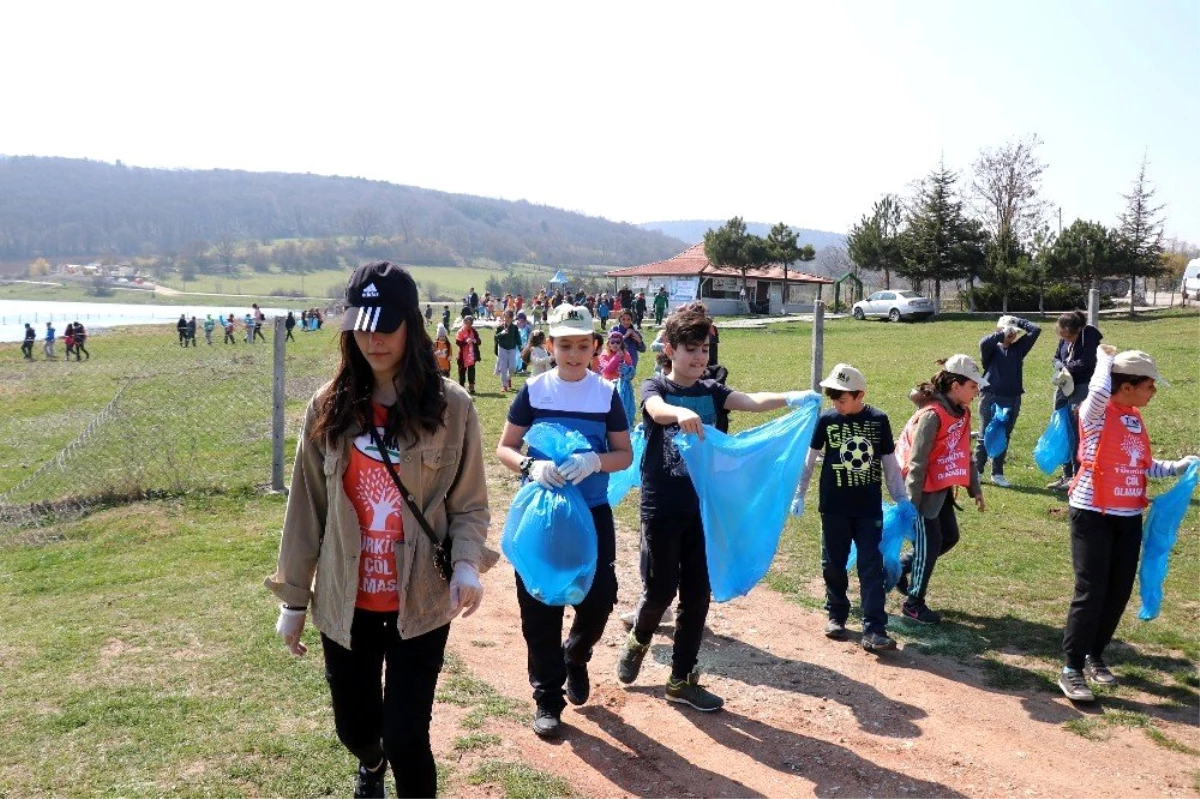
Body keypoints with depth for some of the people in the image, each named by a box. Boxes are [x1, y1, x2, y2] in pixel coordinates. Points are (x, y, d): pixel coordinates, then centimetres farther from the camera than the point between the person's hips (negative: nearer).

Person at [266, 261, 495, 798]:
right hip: (344, 604, 3)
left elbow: (469, 504, -3)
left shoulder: (450, 407, -8)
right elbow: (306, 508, 3)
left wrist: (467, 564, -22)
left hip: (420, 604, -3)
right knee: (354, 727, 20)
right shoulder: (329, 407, -2)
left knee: (405, 735, -1)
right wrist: (293, 598, 6)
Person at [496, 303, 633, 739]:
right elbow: (504, 448, 0)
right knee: (539, 607, 2)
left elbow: (625, 454, 1)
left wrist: (595, 461, -20)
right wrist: (531, 466, -22)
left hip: (593, 513, 1)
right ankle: (547, 699, 18)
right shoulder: (534, 391, -3)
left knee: (599, 598, -1)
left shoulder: (606, 393, -1)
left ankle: (575, 655, 33)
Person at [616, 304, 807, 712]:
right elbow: (658, 411, -29)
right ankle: (638, 641, 36)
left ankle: (682, 679, 19)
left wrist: (789, 398, -33)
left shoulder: (711, 391, 6)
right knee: (661, 588, 3)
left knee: (698, 593, 6)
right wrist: (681, 413, -53)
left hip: (701, 506, 4)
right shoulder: (655, 388, -5)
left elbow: (750, 401, -12)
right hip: (661, 507, -4)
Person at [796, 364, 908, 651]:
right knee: (833, 564, 10)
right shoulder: (827, 420, -4)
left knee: (872, 568, -2)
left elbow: (890, 463, 4)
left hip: (870, 509, 0)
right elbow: (809, 459, 4)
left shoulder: (879, 420, -4)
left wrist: (902, 500, 4)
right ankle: (836, 615, 28)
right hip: (834, 508, 1)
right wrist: (799, 494, 4)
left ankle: (874, 630, -1)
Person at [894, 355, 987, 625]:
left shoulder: (961, 413, 3)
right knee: (930, 543, -1)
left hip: (942, 488, 9)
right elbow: (916, 462, -23)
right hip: (923, 488, -9)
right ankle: (913, 604, 15)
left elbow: (964, 453, 13)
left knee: (949, 536, 14)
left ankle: (900, 567, 30)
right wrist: (911, 502, -22)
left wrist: (974, 489, 16)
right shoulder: (932, 415, -24)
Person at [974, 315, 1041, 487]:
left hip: (1012, 400, 4)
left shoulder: (1018, 348, 10)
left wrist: (1017, 321, 5)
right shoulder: (992, 350, -3)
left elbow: (1036, 330, 5)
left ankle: (997, 473, 19)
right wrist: (1002, 334, -20)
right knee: (986, 436, 3)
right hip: (990, 398, -4)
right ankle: (977, 471, 13)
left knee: (1004, 438, 10)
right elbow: (984, 343, -26)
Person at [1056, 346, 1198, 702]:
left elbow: (1145, 466, 15)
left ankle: (1094, 656, 28)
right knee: (1091, 592, -7)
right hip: (1093, 515, -7)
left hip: (1129, 518, 7)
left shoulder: (1136, 417, 9)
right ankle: (1071, 670, 2)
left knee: (1119, 592, 11)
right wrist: (1104, 357, -18)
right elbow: (1099, 389, -36)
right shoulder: (1096, 411, -13)